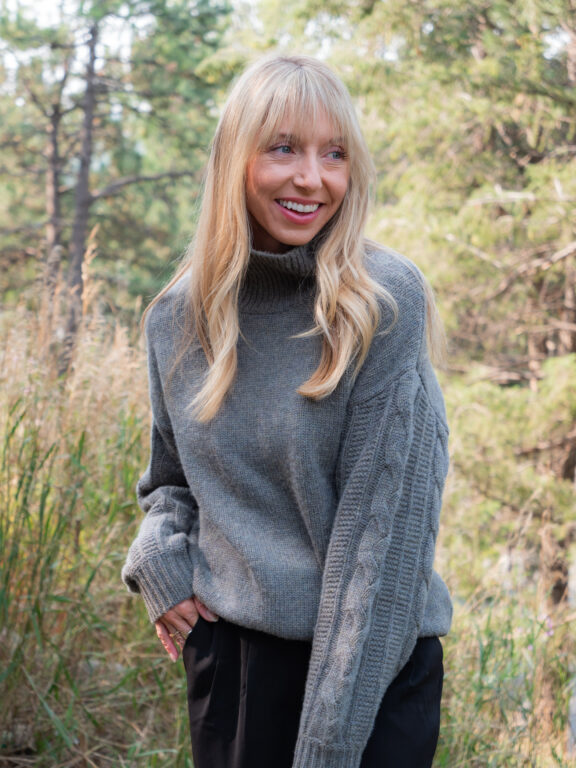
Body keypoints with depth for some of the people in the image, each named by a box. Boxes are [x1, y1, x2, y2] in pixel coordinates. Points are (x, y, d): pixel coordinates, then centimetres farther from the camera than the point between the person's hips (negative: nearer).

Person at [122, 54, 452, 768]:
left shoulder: (386, 302, -13)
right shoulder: (177, 317, 1)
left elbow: (384, 522, -17)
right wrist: (158, 564, -5)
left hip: (371, 658, -3)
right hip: (223, 640, 4)